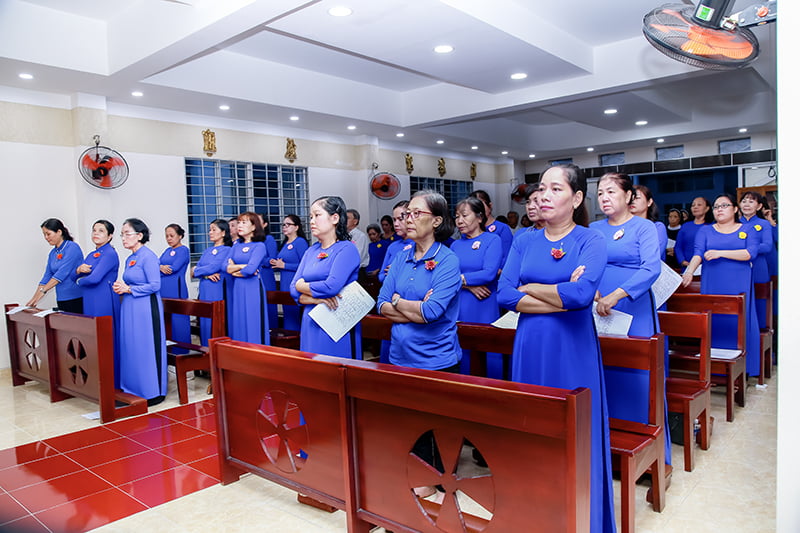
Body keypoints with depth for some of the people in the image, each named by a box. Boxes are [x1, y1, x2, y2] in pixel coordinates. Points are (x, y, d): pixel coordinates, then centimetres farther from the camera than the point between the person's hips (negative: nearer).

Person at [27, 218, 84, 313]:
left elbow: (62, 273, -18)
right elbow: (47, 277, 13)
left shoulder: (72, 247, -9)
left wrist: (42, 291, -22)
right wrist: (34, 298, 6)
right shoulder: (52, 253, 14)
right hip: (61, 300, 7)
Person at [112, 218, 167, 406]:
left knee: (146, 349, -3)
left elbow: (155, 285, -17)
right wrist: (121, 287, 3)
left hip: (146, 309, -9)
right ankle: (134, 389, 21)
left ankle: (154, 392, 7)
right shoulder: (130, 259, 15)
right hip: (130, 309, 9)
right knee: (130, 348, 11)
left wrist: (128, 289, -12)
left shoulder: (148, 256, -11)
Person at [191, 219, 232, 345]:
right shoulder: (207, 250, 17)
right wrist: (206, 275, -11)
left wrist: (196, 271, 1)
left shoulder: (227, 249, -4)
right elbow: (194, 271, 10)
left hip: (217, 291, -7)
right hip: (203, 291, 7)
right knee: (204, 322, 9)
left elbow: (214, 267, -14)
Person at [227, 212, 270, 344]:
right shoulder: (236, 245, 12)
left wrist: (234, 269, -2)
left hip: (253, 288, -6)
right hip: (238, 289, 6)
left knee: (253, 325, -2)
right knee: (239, 324, 8)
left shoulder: (259, 246, -6)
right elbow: (227, 267, 3)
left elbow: (250, 270, -17)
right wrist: (243, 266, -11)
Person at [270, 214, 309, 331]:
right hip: (285, 285, 9)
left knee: (294, 315, -8)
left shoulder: (300, 242, -9)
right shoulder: (285, 243, 17)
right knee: (287, 315, 13)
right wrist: (275, 264, 6)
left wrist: (284, 265, -14)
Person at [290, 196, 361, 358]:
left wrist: (301, 285, -4)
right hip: (311, 323, 6)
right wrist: (316, 299, -14)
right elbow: (294, 290, 6)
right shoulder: (311, 251, 12)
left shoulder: (346, 248, -8)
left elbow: (331, 287, -21)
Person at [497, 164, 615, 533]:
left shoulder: (590, 240, -4)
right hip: (530, 348, 4)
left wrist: (529, 288, -9)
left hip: (573, 351, -3)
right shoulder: (524, 241, 7)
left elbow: (582, 293, -21)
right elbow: (504, 295, -5)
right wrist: (562, 298, -13)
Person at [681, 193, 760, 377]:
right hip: (712, 285, 0)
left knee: (738, 323, -2)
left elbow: (751, 253, -6)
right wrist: (689, 271, -23)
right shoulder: (705, 231, 11)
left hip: (738, 285, 0)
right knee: (713, 323, -2)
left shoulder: (747, 230, 10)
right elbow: (698, 252, -5)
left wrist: (720, 253, -17)